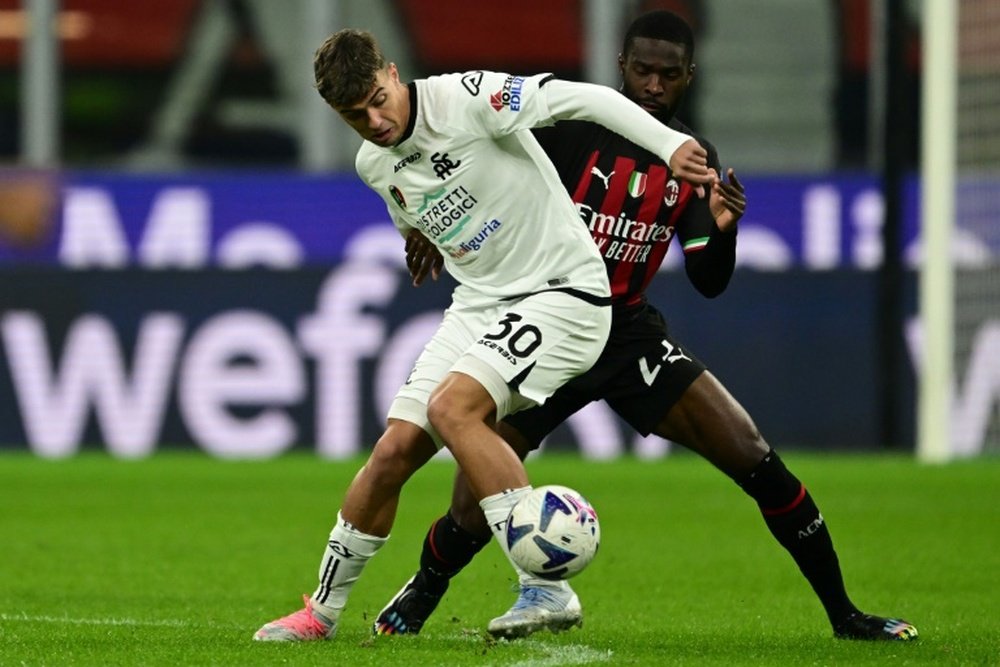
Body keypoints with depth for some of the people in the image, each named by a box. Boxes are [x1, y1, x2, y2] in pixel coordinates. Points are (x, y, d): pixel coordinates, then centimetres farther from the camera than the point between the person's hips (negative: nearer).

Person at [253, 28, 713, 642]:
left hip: (562, 292, -7)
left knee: (452, 408, -27)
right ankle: (323, 610, 17)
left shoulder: (467, 99, -19)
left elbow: (584, 99, -25)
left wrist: (670, 144, -34)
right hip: (479, 306, 7)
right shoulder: (374, 166, 6)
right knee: (395, 448, 1)